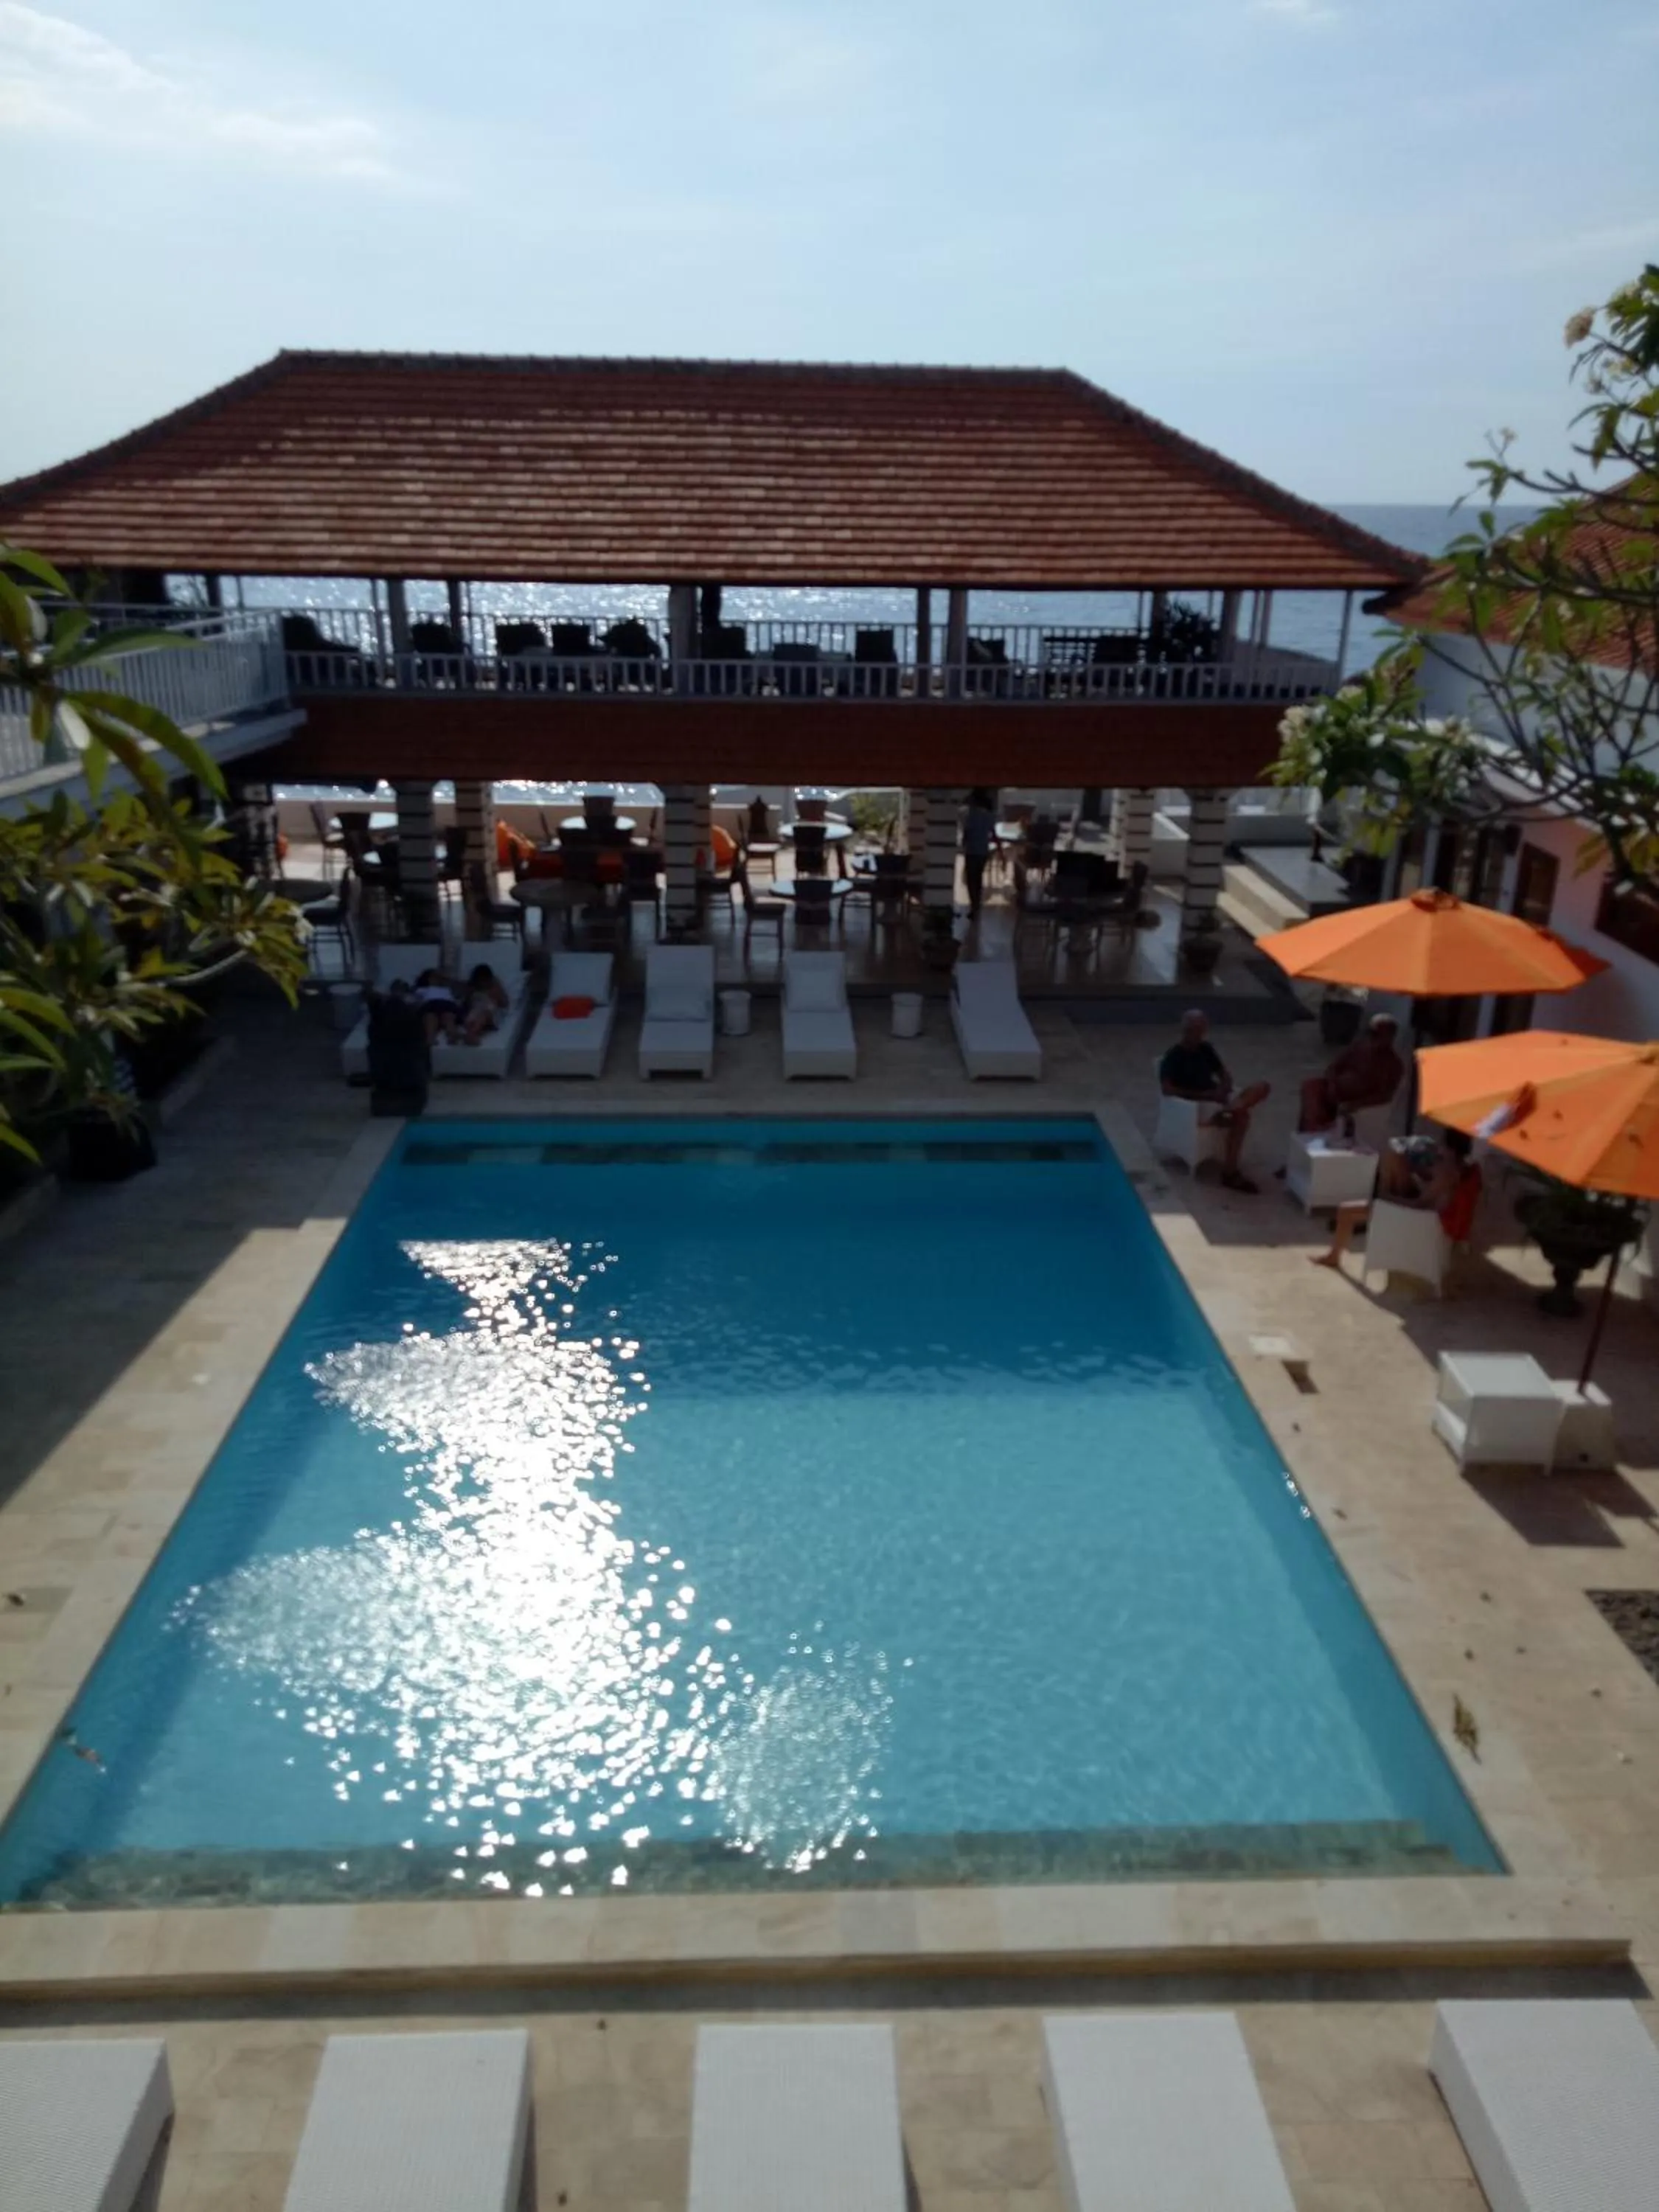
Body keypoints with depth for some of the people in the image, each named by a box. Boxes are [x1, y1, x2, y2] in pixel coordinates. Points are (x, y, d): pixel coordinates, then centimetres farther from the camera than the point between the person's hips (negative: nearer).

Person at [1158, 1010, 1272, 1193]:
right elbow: (1167, 1089, -16)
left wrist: (1223, 1090, -4)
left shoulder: (1206, 1049, 15)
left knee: (1261, 1088, -15)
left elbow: (1225, 1076, 21)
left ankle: (1226, 1111, -38)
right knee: (1241, 1116, -33)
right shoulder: (1174, 1056, -5)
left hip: (1216, 1100, 7)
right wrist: (1202, 1094, -17)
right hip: (1195, 1106, -7)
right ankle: (1230, 1171, -32)